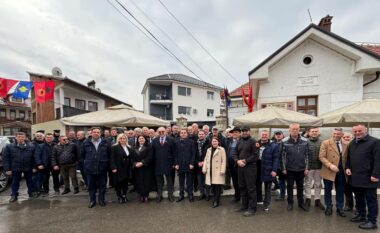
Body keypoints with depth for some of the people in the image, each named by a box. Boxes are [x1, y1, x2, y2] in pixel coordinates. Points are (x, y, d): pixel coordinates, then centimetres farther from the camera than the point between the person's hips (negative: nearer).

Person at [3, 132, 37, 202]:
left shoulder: (31, 146, -1)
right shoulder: (9, 147, -2)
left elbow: (34, 158, 2)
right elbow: (5, 159, -3)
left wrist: (34, 167, -1)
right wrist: (7, 169, -8)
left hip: (28, 168, 1)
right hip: (15, 168, 0)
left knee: (30, 181, 13)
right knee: (15, 182, 12)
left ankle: (31, 192, 29)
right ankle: (14, 195, 27)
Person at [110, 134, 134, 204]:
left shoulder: (129, 148, 11)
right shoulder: (114, 147, -7)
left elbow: (131, 158, 15)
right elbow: (112, 158, -12)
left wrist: (131, 165, 7)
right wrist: (113, 167, -19)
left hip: (127, 169, 5)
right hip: (118, 169, -4)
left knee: (125, 182, 9)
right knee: (118, 183, 5)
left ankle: (124, 195, 24)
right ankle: (119, 197, 19)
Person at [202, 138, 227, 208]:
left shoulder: (221, 149, -1)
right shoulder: (208, 150, 16)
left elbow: (224, 161, -6)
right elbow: (206, 160, 14)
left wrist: (222, 170, -13)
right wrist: (204, 169, 5)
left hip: (218, 171, -5)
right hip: (210, 171, 5)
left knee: (217, 186, -6)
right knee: (213, 186, 6)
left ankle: (216, 201, 5)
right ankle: (216, 200, 21)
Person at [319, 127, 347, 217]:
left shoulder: (345, 144, 6)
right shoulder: (325, 143, -7)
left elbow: (346, 158, 11)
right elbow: (321, 157, -11)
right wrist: (330, 165, -22)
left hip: (341, 172, 3)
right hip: (329, 171, -3)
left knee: (340, 191, 12)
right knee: (328, 191, 10)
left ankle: (340, 208, 27)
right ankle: (329, 207, 26)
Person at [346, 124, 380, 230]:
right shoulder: (352, 143, 14)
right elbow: (348, 157, 21)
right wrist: (347, 167, 6)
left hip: (368, 177, -7)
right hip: (355, 177, 7)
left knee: (371, 199, 4)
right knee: (358, 198, 17)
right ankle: (361, 215, 31)